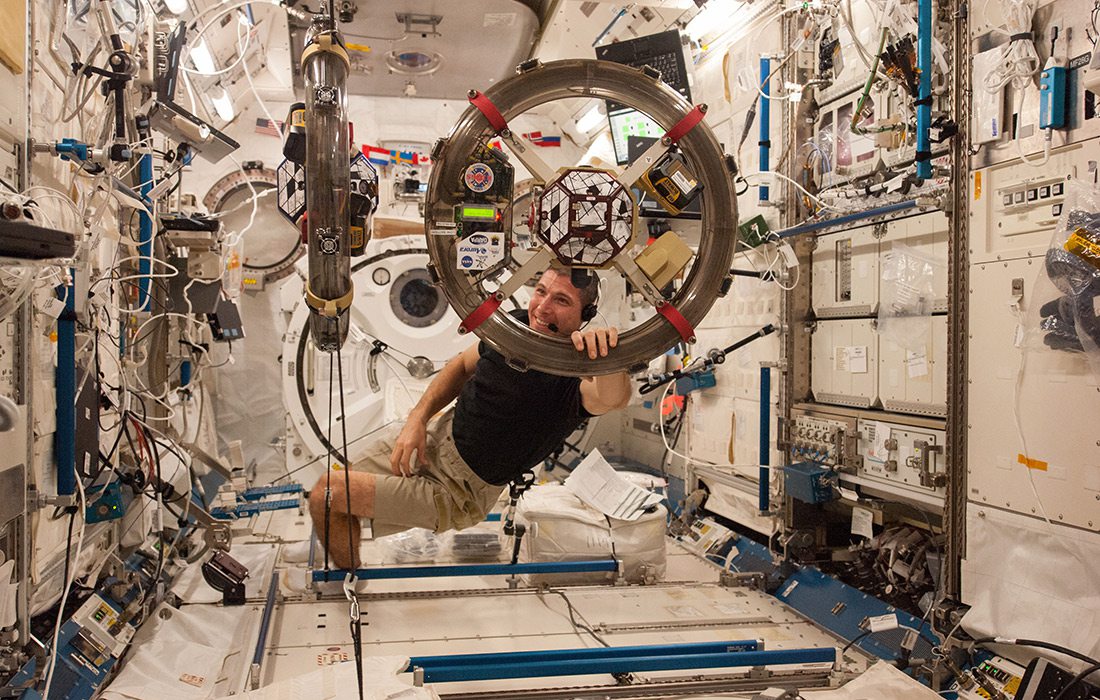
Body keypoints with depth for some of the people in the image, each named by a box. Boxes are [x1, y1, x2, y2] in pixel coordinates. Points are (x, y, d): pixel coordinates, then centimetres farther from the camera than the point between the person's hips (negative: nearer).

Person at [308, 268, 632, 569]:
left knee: (327, 495, -10)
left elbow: (614, 396, -50)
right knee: (335, 504, 13)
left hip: (460, 490, -6)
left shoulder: (573, 375, -26)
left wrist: (606, 353, -72)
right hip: (434, 433, 6)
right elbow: (462, 365, 10)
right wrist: (417, 419, -3)